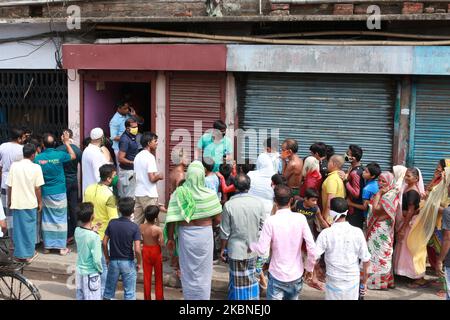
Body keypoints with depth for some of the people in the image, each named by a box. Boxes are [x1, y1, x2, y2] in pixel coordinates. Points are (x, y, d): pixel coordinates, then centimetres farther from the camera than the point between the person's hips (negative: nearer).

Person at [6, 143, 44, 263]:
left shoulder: (14, 165, -4)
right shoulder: (36, 167, -10)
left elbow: (9, 186, -1)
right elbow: (37, 188, -8)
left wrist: (9, 201, 12)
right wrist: (40, 202, 4)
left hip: (16, 202, 2)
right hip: (30, 203, -2)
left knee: (18, 227, 12)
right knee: (29, 228, 10)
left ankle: (19, 253, 18)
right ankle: (29, 254, 16)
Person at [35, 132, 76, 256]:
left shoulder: (38, 158, -8)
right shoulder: (59, 155, -13)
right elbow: (73, 156, 7)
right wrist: (66, 142, 13)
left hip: (45, 193, 2)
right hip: (59, 193, -2)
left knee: (47, 219, 12)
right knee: (60, 219, 4)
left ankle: (47, 246, 18)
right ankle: (62, 247, 6)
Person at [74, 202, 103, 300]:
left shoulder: (77, 231, -5)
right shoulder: (94, 236, -25)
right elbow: (96, 260, -22)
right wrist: (100, 270, -5)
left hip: (79, 271, 7)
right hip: (91, 274, -7)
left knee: (80, 297, 18)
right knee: (92, 298, 6)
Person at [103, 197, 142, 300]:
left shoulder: (112, 223, -6)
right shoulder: (134, 227, -15)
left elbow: (104, 243, -2)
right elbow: (137, 249, -19)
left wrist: (107, 258, 12)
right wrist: (139, 263, -3)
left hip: (113, 261, 3)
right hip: (128, 263, -3)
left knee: (109, 291, 17)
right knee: (129, 293, 8)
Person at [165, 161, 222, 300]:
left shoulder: (179, 193, -12)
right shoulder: (210, 195, -13)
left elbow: (172, 220, -12)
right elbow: (217, 220, -7)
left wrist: (170, 238, 1)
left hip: (185, 235, 1)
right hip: (205, 235, 0)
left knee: (188, 272, 16)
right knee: (203, 272, 16)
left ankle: (189, 296, 28)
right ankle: (203, 296, 27)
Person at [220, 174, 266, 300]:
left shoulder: (229, 205, -15)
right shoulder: (258, 203, -9)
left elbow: (225, 232, -9)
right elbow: (263, 227, -1)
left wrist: (222, 249, 5)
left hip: (236, 250, -2)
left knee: (238, 281, 10)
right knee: (252, 278, 18)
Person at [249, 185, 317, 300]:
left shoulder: (271, 221, -16)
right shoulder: (301, 218, -9)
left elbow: (262, 250, -15)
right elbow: (311, 247, -10)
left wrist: (250, 245, 6)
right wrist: (309, 268, 5)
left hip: (277, 275, -3)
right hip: (296, 274, 3)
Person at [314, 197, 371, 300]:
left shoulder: (326, 233, -15)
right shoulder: (357, 232, -8)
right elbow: (366, 260, -3)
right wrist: (364, 280, 10)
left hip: (334, 282, -2)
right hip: (353, 280, 2)